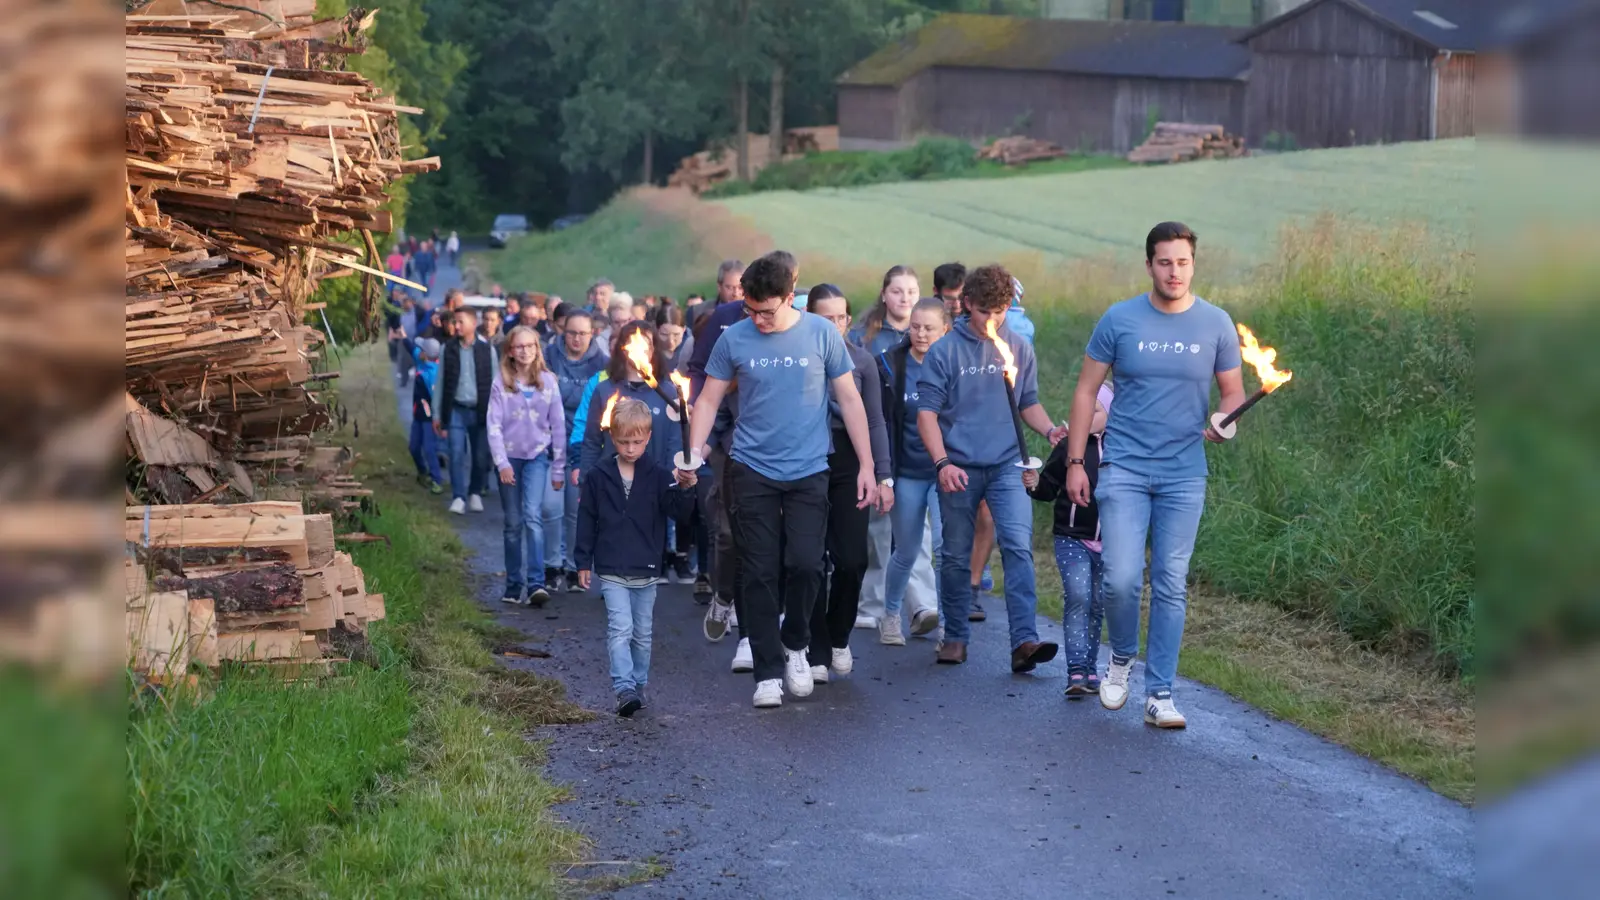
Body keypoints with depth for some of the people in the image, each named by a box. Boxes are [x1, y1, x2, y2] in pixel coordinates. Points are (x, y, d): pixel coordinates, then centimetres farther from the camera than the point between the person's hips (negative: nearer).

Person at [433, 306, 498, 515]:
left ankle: (475, 493, 22)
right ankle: (458, 497, -4)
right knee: (457, 454, -7)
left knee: (480, 456, 5)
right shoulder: (449, 349, 3)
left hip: (481, 411, 0)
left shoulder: (487, 350, 0)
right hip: (456, 410, 0)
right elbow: (440, 382, 6)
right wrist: (437, 415, 5)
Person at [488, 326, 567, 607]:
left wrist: (559, 468, 4)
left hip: (537, 456, -1)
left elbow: (558, 426, 4)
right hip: (509, 457, 1)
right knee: (513, 523, 7)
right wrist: (502, 463, -16)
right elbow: (494, 426, -5)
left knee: (533, 516, -17)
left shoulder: (548, 381, 0)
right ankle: (513, 586, 14)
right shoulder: (501, 384, -2)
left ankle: (536, 584, -23)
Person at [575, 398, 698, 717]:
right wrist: (584, 562, 5)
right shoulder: (598, 477, 0)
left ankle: (639, 686, 26)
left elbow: (680, 513, -6)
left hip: (646, 571, 2)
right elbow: (586, 520, 5)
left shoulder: (659, 475, -1)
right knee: (620, 628, -14)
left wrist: (685, 488, -25)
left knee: (642, 633, 13)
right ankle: (625, 689, -21)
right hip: (611, 571, -2)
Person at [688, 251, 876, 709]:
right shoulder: (734, 339, -1)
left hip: (808, 470, -1)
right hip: (753, 471, 1)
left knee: (805, 564, -11)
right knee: (760, 574, 0)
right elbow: (708, 400, 6)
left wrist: (866, 466, 1)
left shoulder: (822, 333, -2)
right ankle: (768, 672, 8)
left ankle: (795, 644, 16)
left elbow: (850, 400, 3)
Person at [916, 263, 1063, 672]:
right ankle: (955, 637, 24)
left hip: (1007, 465, 1)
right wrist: (942, 463, -15)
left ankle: (1024, 641, -21)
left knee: (1018, 546, -15)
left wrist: (1050, 430, -4)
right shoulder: (944, 351, -2)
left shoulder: (1019, 349, 7)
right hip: (960, 468, -1)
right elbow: (927, 413, -3)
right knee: (956, 557, 9)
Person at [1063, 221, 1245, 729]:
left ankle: (1159, 695, 10)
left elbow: (1233, 393, 9)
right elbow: (1086, 390, 5)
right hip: (1124, 471, -1)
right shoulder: (1120, 320, -1)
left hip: (1184, 475, 1)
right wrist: (1075, 462, 0)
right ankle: (1122, 658, 19)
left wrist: (1223, 421, -15)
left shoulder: (1215, 324, 1)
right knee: (1122, 579, -11)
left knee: (1171, 586, 3)